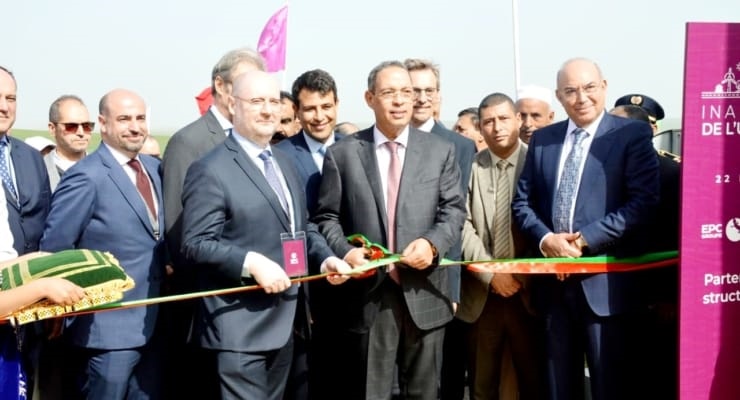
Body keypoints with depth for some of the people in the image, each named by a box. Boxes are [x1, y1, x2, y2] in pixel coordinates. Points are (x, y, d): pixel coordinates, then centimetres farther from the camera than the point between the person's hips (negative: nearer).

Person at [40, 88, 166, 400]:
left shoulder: (153, 167, 9)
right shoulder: (87, 177, -15)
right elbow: (54, 249, -13)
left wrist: (166, 263, 5)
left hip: (150, 324, 7)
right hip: (108, 327, -7)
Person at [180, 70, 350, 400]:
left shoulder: (284, 163, 15)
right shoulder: (211, 170, -12)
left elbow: (302, 226, 20)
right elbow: (196, 243, -18)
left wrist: (325, 257, 1)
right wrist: (251, 263, -28)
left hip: (284, 322, 9)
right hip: (239, 326, -8)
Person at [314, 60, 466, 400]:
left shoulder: (440, 151, 7)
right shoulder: (342, 153, 4)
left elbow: (454, 210, 3)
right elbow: (327, 217, 4)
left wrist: (433, 243, -16)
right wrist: (344, 252, -15)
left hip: (423, 293, 1)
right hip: (367, 294, -1)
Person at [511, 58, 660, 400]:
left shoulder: (633, 135, -2)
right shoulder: (542, 140, 13)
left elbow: (643, 202, -13)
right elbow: (522, 201, 11)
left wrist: (586, 240, -17)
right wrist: (545, 239, -9)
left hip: (606, 282, -4)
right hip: (553, 280, 5)